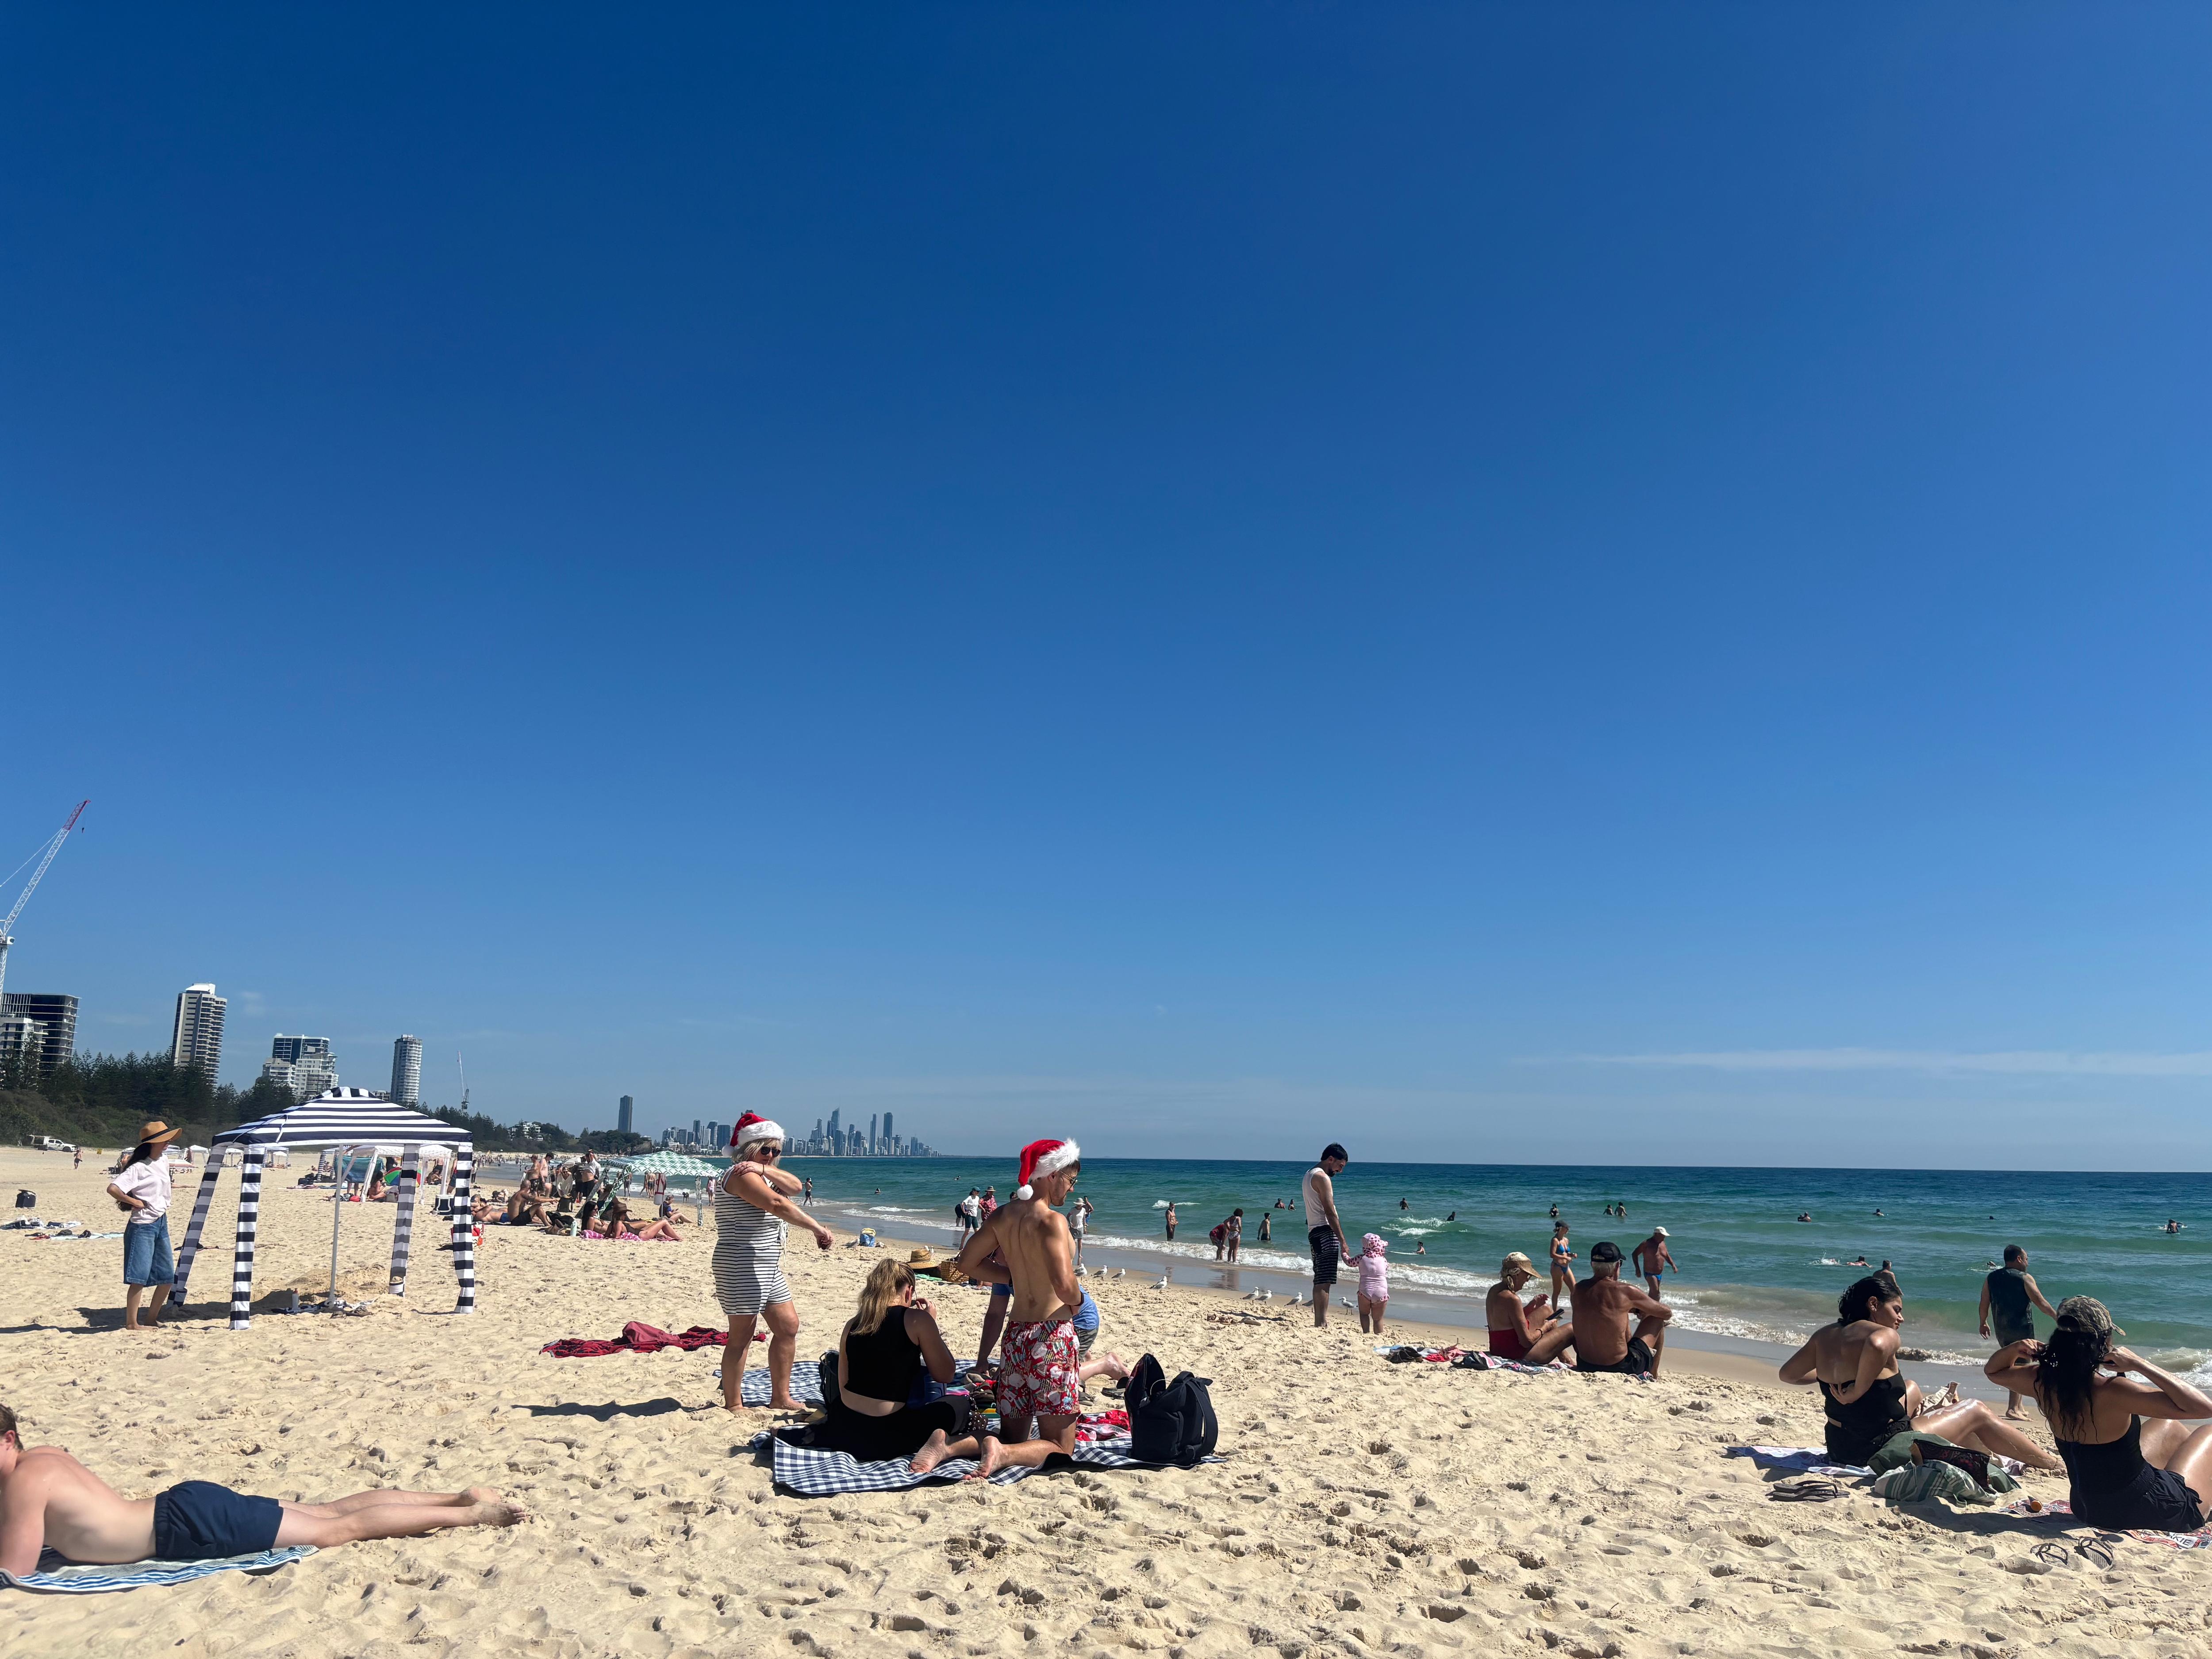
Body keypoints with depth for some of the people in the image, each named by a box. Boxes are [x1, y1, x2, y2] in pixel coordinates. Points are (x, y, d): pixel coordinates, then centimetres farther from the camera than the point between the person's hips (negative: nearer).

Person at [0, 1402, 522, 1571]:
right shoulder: (45, 1456, 10)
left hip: (189, 1523, -8)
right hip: (183, 1508, 8)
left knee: (340, 1529, -5)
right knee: (330, 1511, 10)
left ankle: (468, 1514, -3)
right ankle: (462, 1498, 11)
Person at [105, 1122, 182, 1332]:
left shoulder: (164, 1162, 10)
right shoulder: (139, 1167, -14)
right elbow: (113, 1189, -24)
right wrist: (133, 1201, -14)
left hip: (161, 1224, 8)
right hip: (142, 1226, -8)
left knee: (168, 1276, 9)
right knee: (140, 1277, -6)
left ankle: (152, 1319, 21)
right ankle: (131, 1323, 2)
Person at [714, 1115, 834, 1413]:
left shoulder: (760, 1174, 16)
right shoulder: (741, 1174, -14)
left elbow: (795, 1186, 3)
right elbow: (777, 1204, -26)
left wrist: (765, 1169, -14)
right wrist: (818, 1229, -24)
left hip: (767, 1268, 10)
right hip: (742, 1268, -10)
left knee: (788, 1326, 11)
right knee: (741, 1337, -2)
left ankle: (780, 1398, 19)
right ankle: (733, 1405, 7)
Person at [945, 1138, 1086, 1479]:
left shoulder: (1002, 1216, 5)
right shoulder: (1052, 1220, -17)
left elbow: (967, 1262, 14)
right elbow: (1065, 1285, -27)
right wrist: (1077, 1301, -5)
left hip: (1017, 1336, 7)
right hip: (1052, 1336, -7)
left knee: (1013, 1435, 18)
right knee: (1059, 1447, 3)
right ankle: (1003, 1454, -24)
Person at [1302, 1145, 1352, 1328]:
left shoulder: (1309, 1175, 19)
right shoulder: (1323, 1178, -12)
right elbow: (1330, 1212, -17)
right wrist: (1343, 1241, -15)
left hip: (1313, 1231, 10)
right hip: (1325, 1231, -10)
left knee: (1320, 1280, 14)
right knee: (1324, 1281, -12)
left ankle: (1319, 1321, 18)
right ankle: (1321, 1323, -15)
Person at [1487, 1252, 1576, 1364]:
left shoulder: (1494, 1291, 2)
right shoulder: (1512, 1299, -27)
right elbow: (1528, 1341, -23)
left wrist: (1532, 1305, 8)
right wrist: (1544, 1328, -5)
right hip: (1519, 1355, -9)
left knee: (1546, 1309, 25)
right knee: (1571, 1329, 3)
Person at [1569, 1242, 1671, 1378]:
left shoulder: (1579, 1289, -1)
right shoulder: (1625, 1291, -14)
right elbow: (1667, 1313, 2)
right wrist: (1644, 1311, 21)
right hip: (1620, 1369, -5)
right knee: (1657, 1319, 15)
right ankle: (1653, 1375, 28)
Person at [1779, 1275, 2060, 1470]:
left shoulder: (1825, 1335, 1)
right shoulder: (1885, 1335, -18)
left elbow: (1787, 1374, 9)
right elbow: (1877, 1346, -44)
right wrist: (1857, 1391, -29)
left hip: (1840, 1447, 7)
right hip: (1878, 1451, -7)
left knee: (1912, 1390, 33)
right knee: (1977, 1411, 13)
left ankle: (1988, 1456, 47)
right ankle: (2052, 1464, 27)